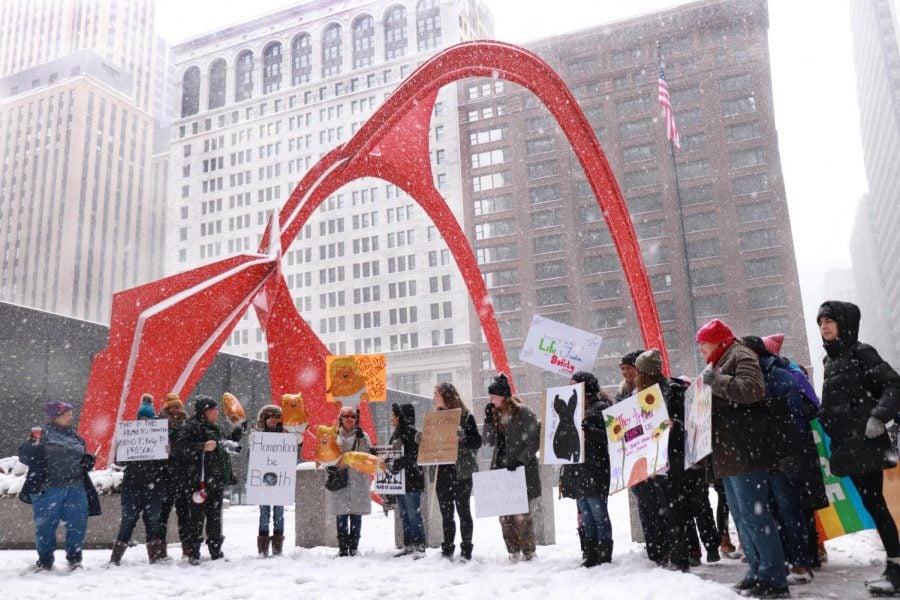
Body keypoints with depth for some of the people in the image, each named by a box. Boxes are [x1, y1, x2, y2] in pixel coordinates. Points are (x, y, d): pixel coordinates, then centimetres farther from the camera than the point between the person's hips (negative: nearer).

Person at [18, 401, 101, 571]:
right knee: (45, 526, 3)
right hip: (47, 489, -4)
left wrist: (88, 461, 5)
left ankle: (74, 559, 18)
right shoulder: (43, 436, -2)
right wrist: (32, 447, -25)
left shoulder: (76, 438, 16)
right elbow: (24, 456, -6)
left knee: (78, 525, 3)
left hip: (76, 489, 5)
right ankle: (44, 561, 20)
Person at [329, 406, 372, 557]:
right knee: (341, 517, 4)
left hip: (357, 482, -1)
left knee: (356, 516, 2)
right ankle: (342, 548, 12)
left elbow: (367, 455, -6)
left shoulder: (363, 436, 7)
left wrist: (361, 438, -17)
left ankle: (354, 547, 11)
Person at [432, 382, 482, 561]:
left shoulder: (465, 416, -5)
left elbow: (477, 442, -9)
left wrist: (462, 436, -25)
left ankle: (466, 550, 8)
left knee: (463, 511, 1)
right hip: (442, 472, 5)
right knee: (446, 514, 10)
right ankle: (447, 549, 18)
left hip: (461, 472, -5)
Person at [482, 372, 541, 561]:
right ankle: (513, 551, 14)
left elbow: (534, 441, -10)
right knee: (504, 514, 5)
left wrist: (520, 461, -19)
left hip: (522, 471, -6)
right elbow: (489, 441, 12)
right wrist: (489, 420, -2)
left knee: (522, 514, -4)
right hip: (500, 468, 6)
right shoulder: (495, 413, 11)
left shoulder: (524, 413, -8)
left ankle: (528, 551, 9)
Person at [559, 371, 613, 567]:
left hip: (594, 472, -8)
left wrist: (589, 430, -29)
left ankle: (604, 557, 4)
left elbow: (609, 436, -16)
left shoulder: (601, 408, -6)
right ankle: (590, 557, 16)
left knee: (599, 515, -3)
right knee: (587, 517, 11)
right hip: (578, 472, 8)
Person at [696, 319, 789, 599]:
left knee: (753, 513, -10)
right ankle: (757, 572, 19)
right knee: (741, 516, 13)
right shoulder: (719, 363, 23)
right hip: (729, 453, 11)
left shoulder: (740, 355, -6)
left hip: (744, 452, -11)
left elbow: (752, 389, -23)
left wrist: (714, 381, -18)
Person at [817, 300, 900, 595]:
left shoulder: (861, 352, -5)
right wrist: (823, 420, 16)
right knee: (871, 504, 9)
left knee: (875, 502, -7)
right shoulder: (830, 360, 17)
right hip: (846, 446, 7)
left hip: (866, 442, -7)